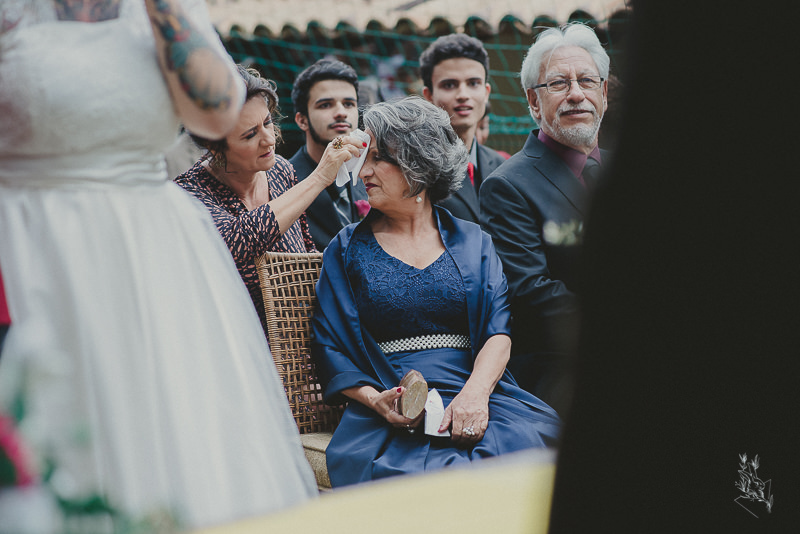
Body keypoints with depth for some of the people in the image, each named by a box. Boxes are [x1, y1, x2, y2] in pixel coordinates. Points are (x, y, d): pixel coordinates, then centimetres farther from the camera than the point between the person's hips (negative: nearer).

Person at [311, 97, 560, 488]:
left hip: (475, 394, 2)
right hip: (390, 410, -2)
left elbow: (498, 330, 4)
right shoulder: (348, 250, 15)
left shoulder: (473, 241, 17)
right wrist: (374, 399, -14)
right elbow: (331, 347, 7)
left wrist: (475, 392, -17)